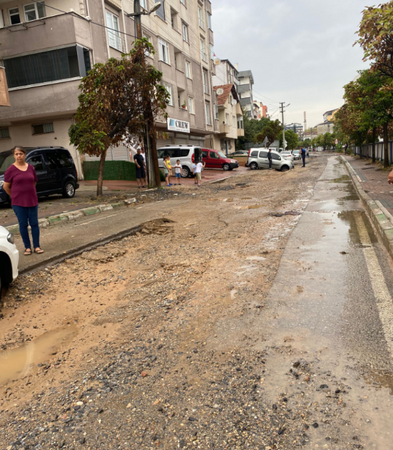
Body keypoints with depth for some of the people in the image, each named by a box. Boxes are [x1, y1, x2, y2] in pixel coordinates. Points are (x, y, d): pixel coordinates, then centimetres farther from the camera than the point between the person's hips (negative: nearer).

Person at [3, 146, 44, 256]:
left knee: (34, 224, 4)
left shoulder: (31, 168, 5)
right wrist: (15, 196, 9)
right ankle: (27, 247, 14)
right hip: (18, 202, -2)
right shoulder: (11, 170, -4)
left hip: (32, 200, 2)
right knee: (23, 224, 4)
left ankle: (36, 246, 12)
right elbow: (6, 186, 1)